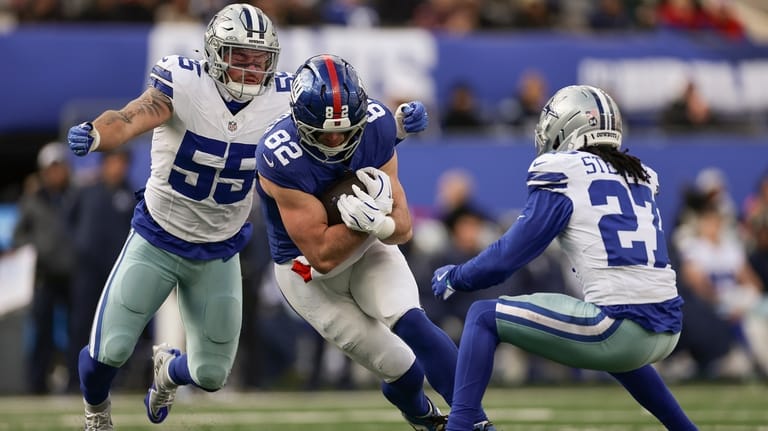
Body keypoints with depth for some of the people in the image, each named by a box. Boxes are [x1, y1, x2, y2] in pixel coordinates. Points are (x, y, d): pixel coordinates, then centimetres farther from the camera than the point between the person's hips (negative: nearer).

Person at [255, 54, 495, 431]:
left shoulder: (376, 126, -20)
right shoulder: (281, 158, -33)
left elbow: (403, 229, -15)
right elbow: (323, 257, -29)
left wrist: (379, 222, -38)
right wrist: (376, 208, -36)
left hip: (368, 247, 3)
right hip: (307, 269, -3)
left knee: (409, 323, -23)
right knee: (399, 367, -2)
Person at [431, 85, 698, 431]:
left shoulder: (563, 176, -1)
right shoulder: (639, 177, 18)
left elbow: (508, 256, 1)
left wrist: (454, 277, 17)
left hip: (620, 330, -7)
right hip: (667, 330, 7)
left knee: (483, 317, 5)